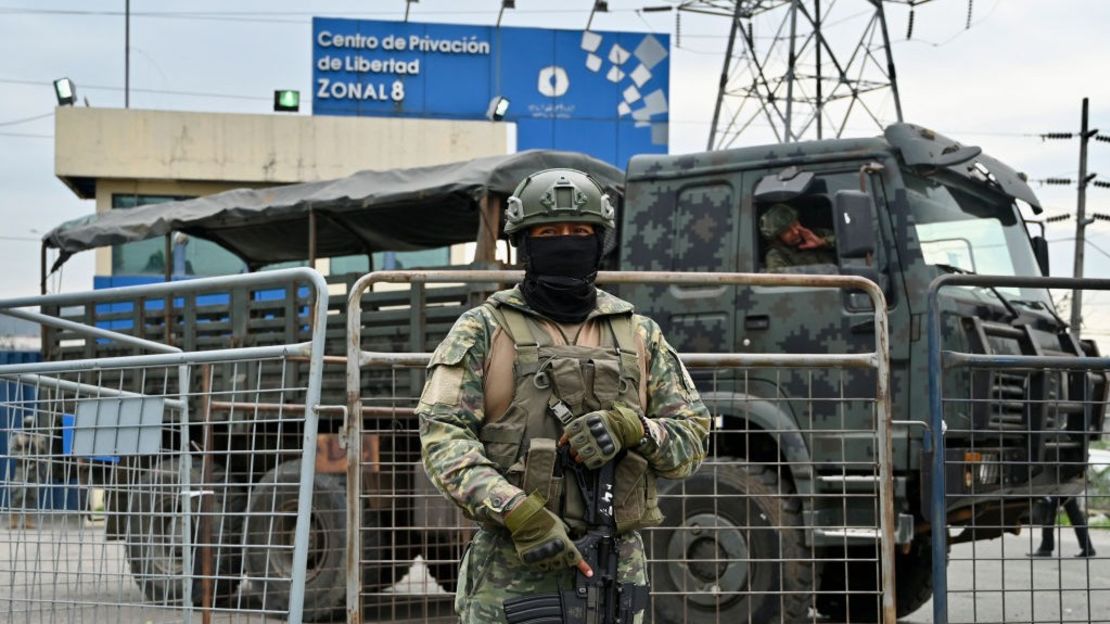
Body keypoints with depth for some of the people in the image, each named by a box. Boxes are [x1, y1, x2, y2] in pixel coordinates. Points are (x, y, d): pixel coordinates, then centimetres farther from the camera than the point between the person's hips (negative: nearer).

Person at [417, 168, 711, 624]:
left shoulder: (639, 335, 13)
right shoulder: (484, 330, 4)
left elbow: (693, 436, 10)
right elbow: (442, 434, -8)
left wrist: (631, 428, -13)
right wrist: (519, 513, -21)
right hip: (513, 573, -3)